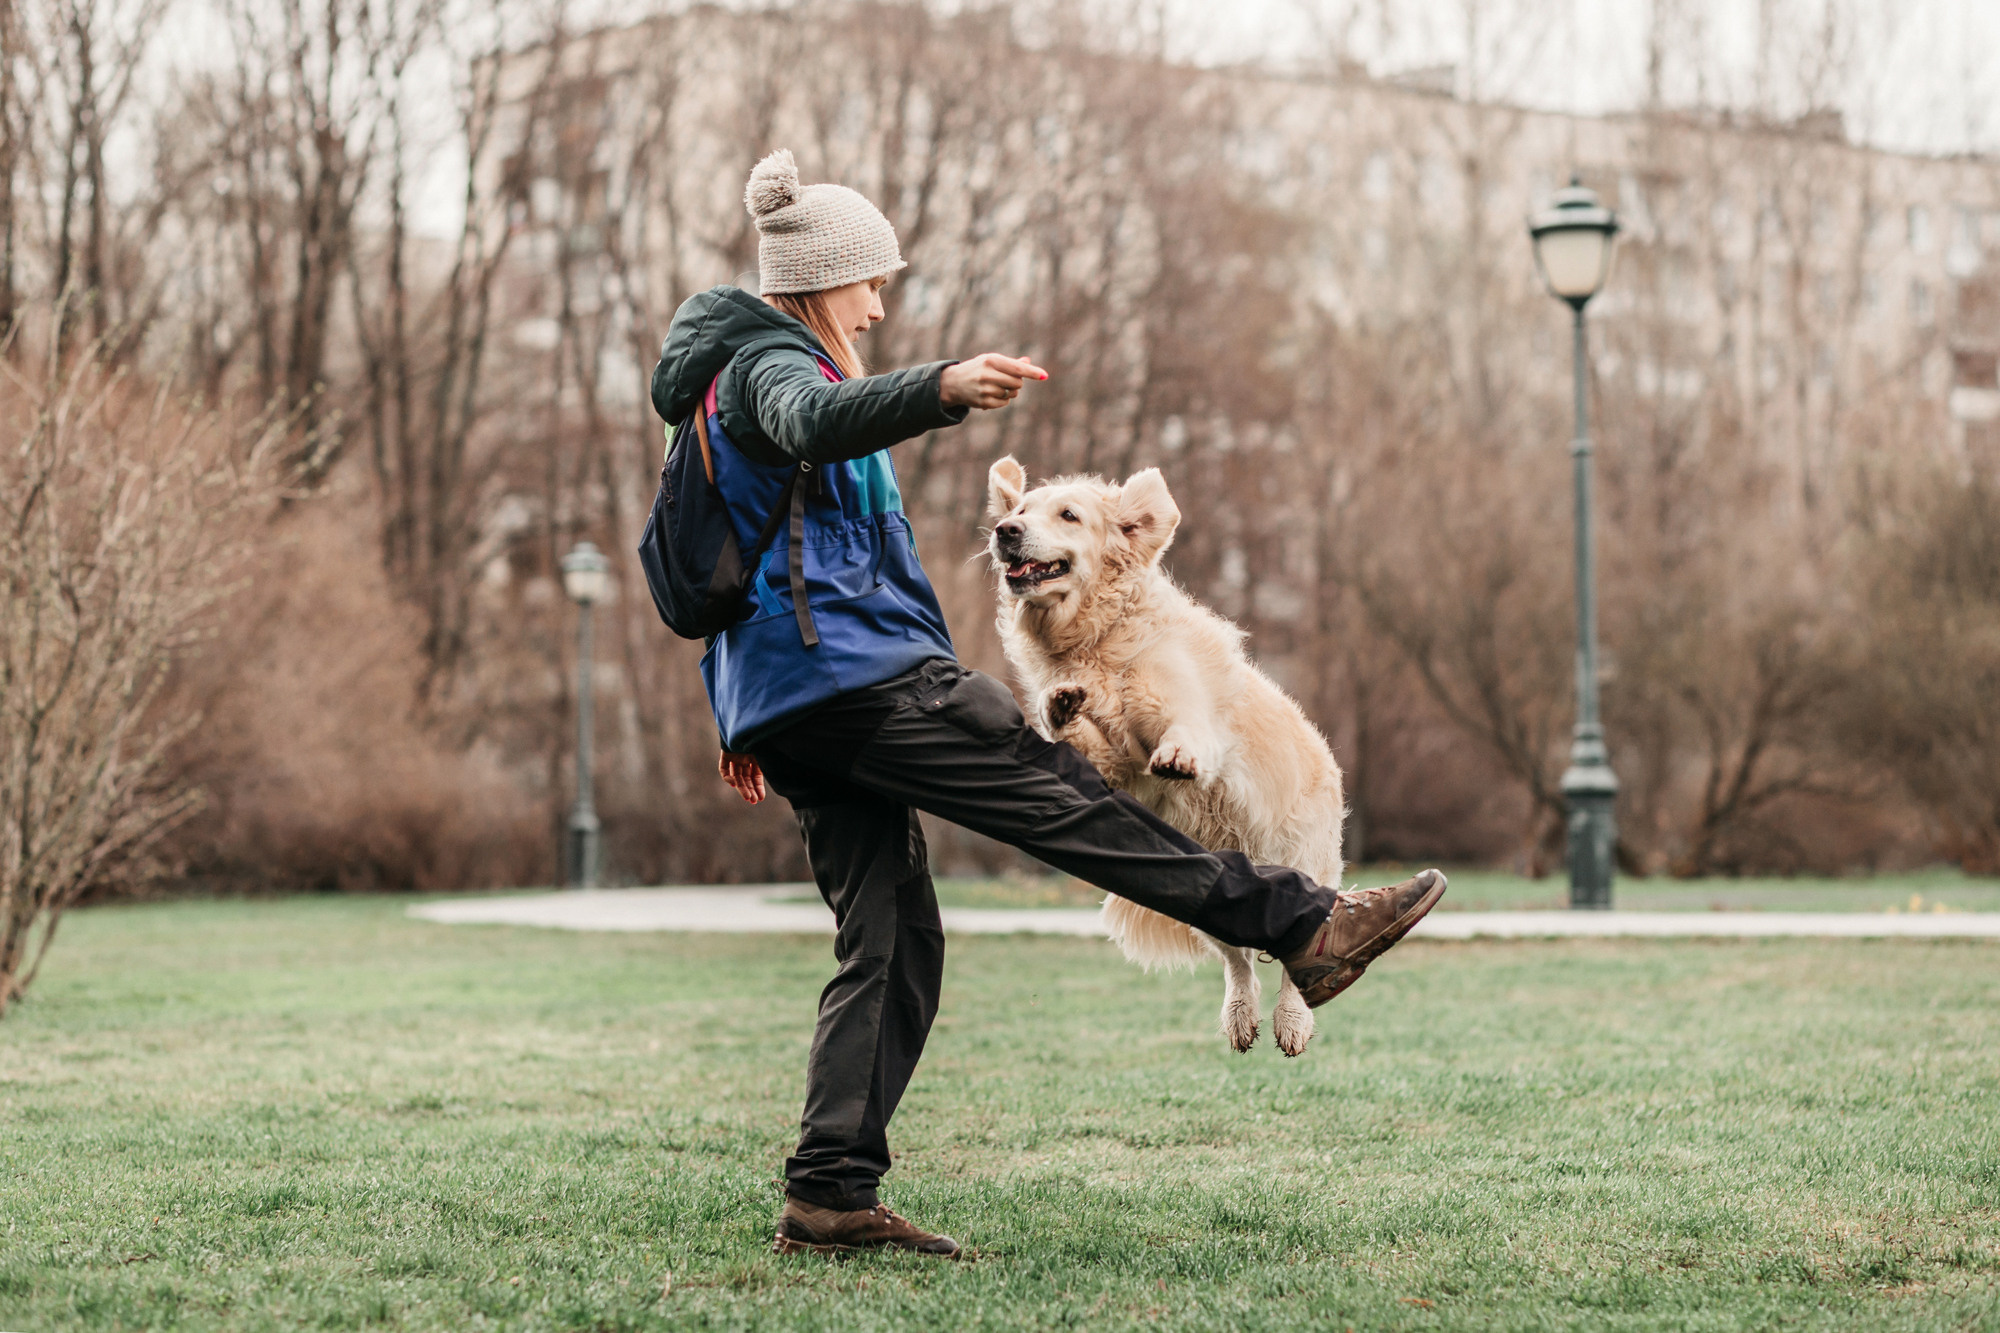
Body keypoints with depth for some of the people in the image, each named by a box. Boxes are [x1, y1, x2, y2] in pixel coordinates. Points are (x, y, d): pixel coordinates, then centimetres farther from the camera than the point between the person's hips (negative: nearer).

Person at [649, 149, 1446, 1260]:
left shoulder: (730, 382, 27)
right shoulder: (767, 365, -6)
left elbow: (749, 563, 33)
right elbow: (817, 422, -33)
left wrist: (748, 725, 36)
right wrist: (943, 388, -50)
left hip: (795, 706, 10)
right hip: (854, 663, -10)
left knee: (891, 943, 4)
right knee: (1063, 793, -11)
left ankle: (830, 1199, -2)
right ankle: (1301, 924, -12)